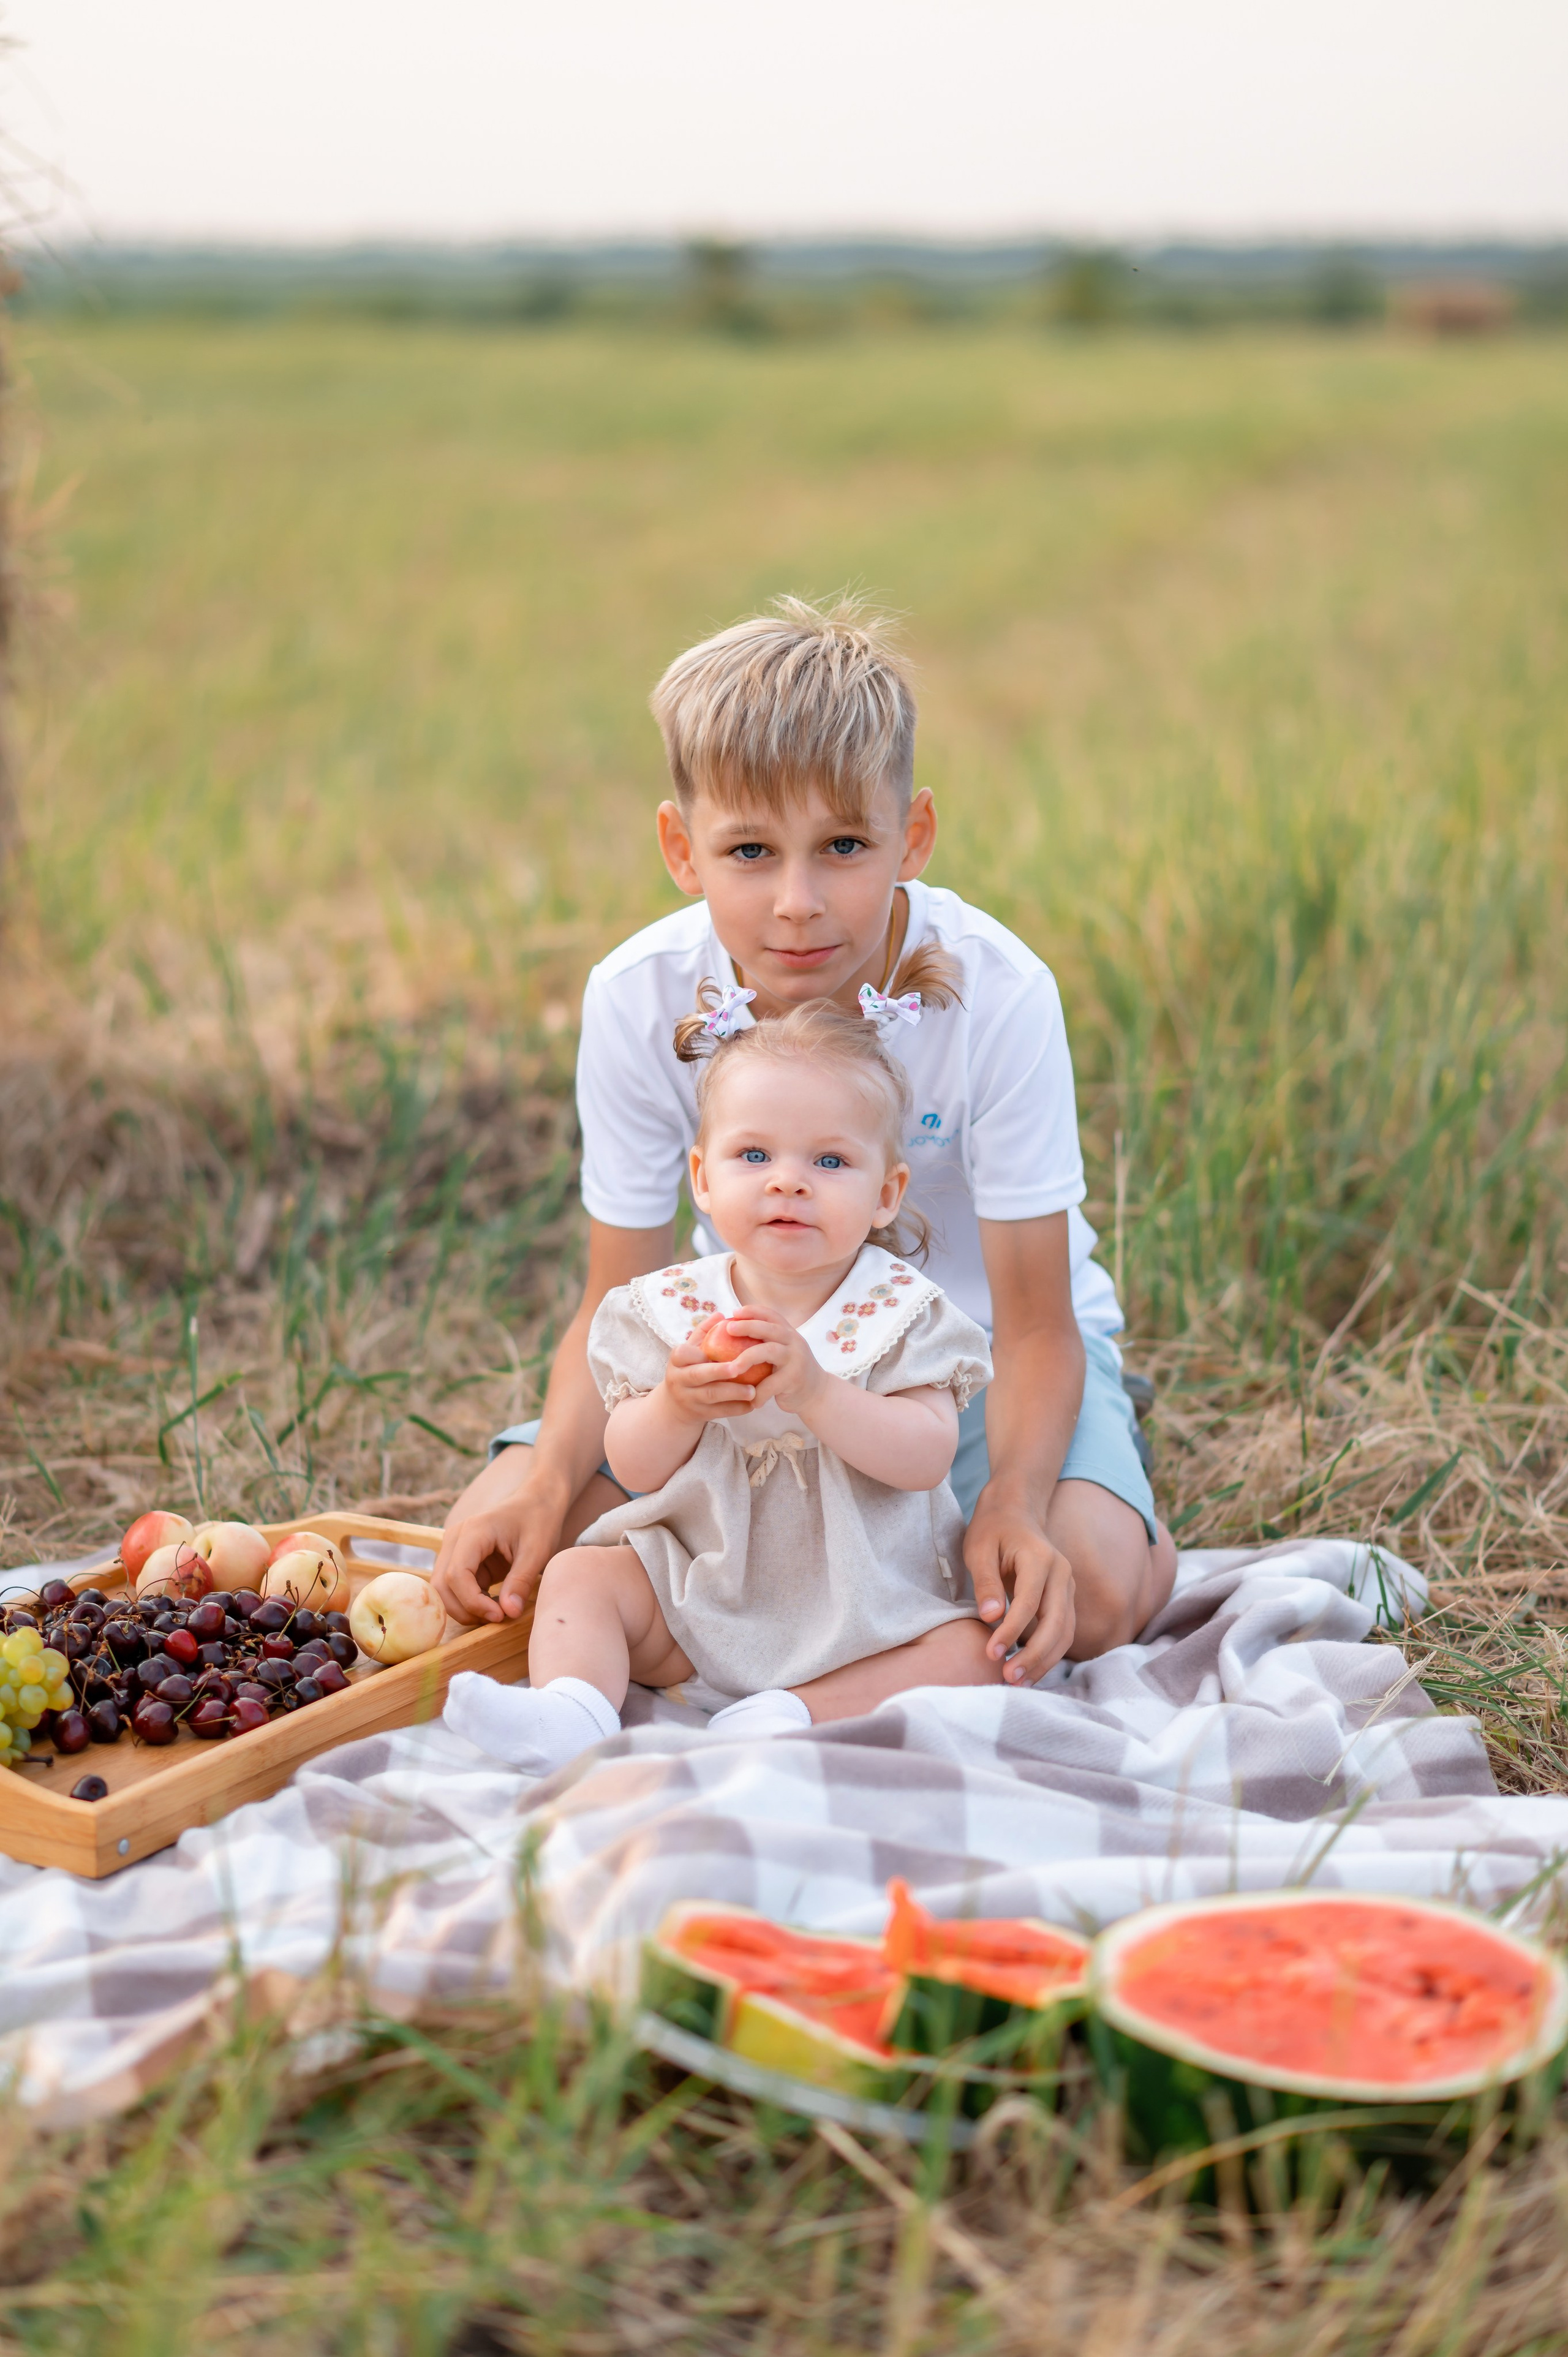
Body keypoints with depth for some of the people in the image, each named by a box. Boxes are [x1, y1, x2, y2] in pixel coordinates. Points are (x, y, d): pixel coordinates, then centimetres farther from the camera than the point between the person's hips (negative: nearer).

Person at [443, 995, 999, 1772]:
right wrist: (676, 1407, -28)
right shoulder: (674, 1307, -3)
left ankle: (798, 1712, -29)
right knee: (579, 1575, -11)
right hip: (702, 1583, 3)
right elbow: (633, 1470, -5)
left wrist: (814, 1391, -35)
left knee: (973, 1653, -24)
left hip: (865, 1606, -2)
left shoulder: (899, 1311, -9)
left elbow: (927, 1459, -22)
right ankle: (571, 1712, -32)